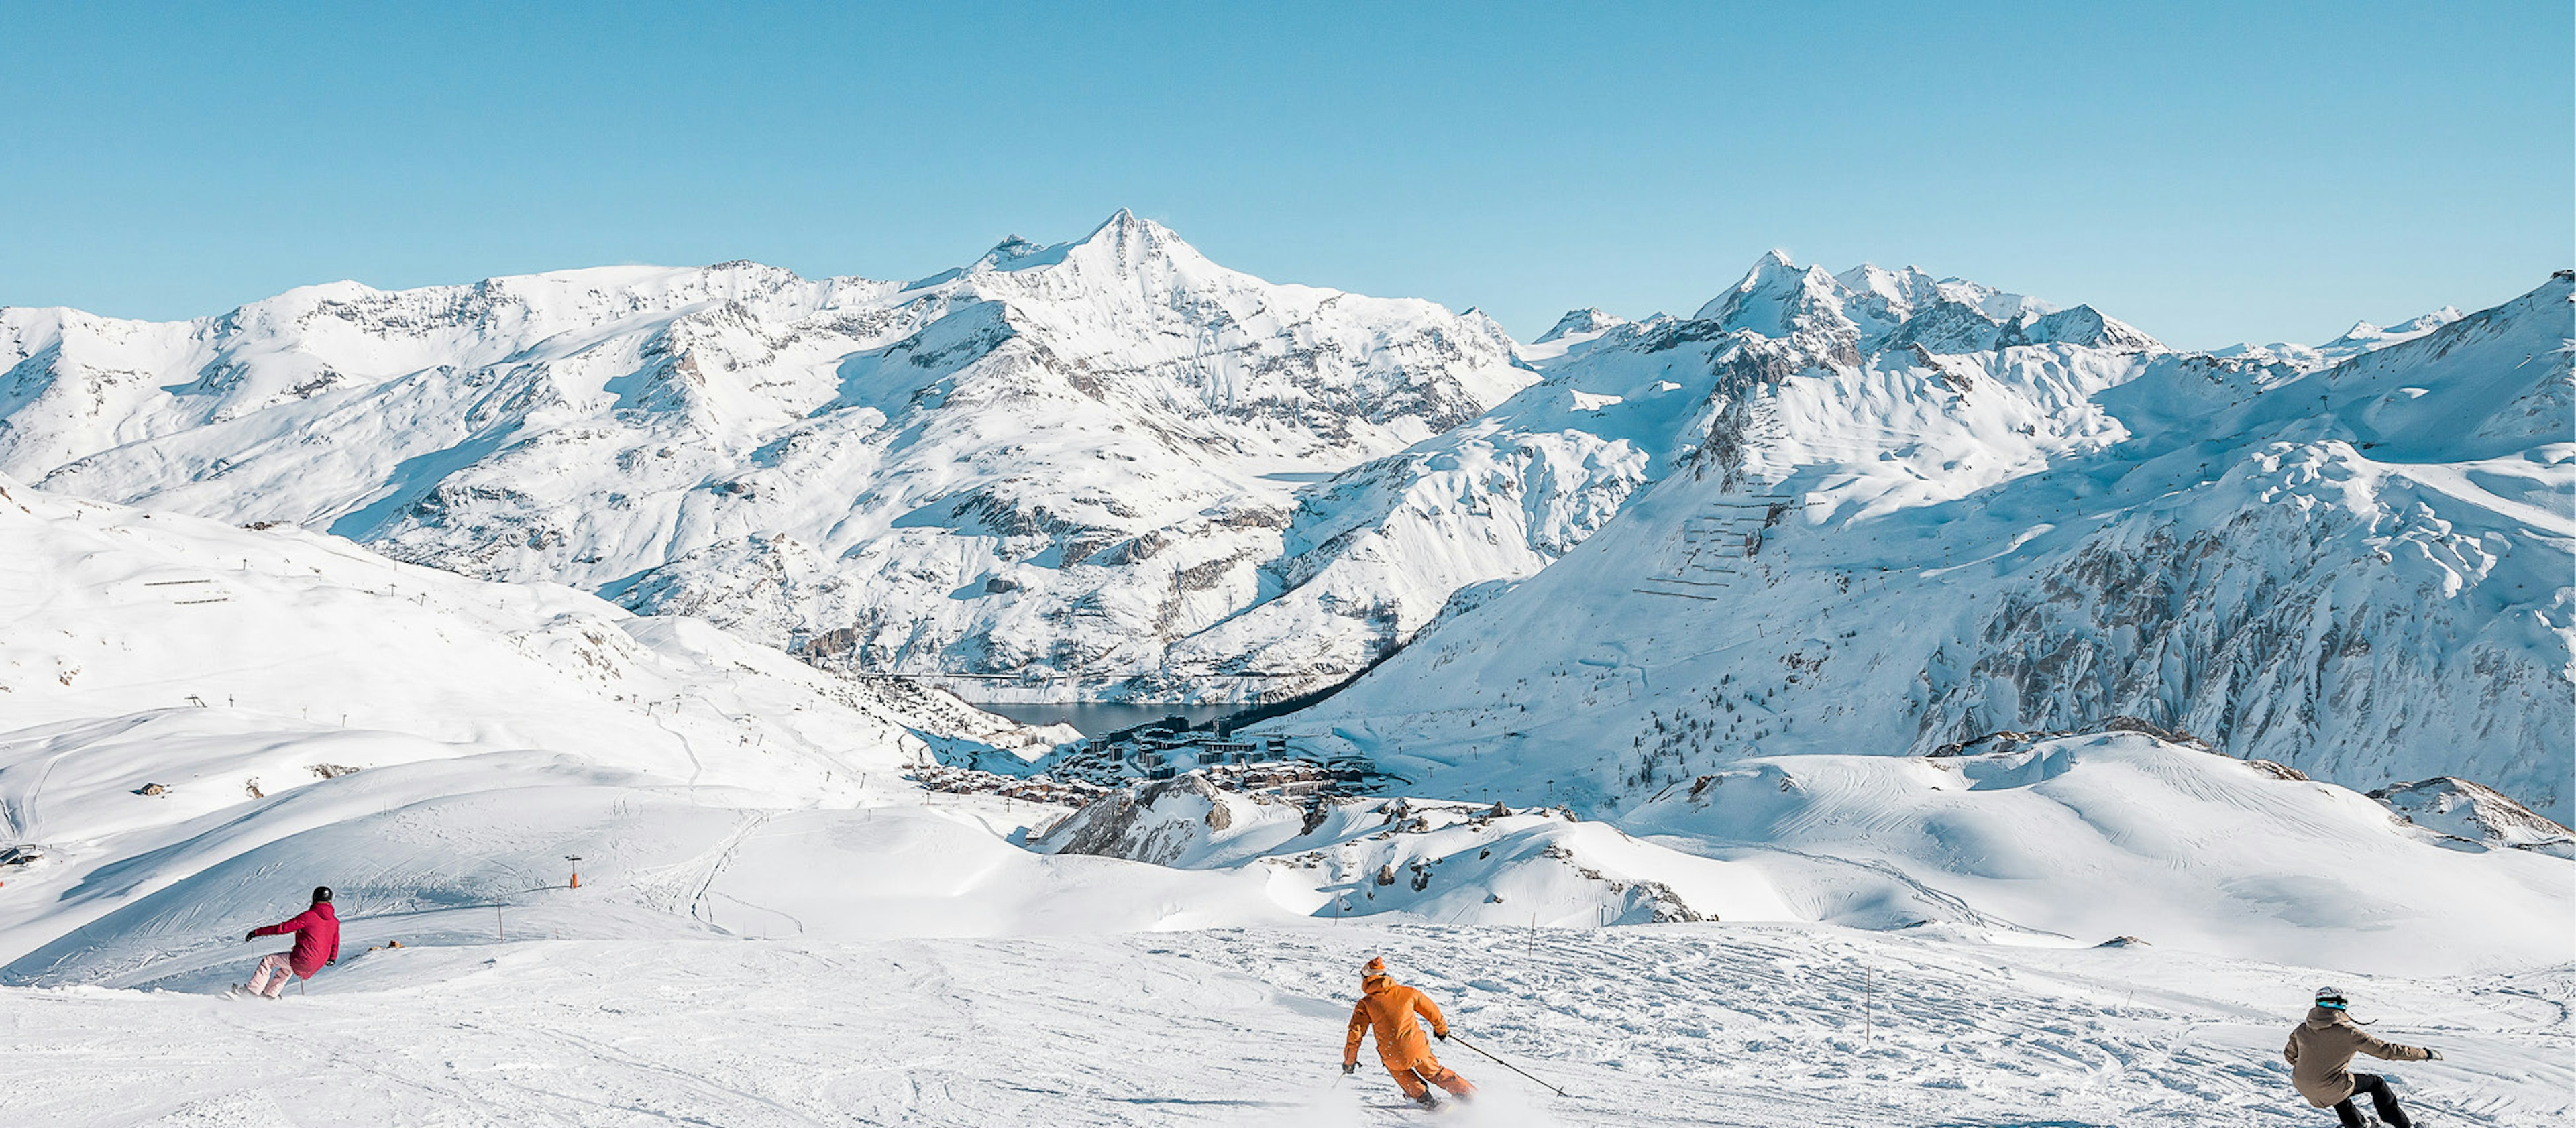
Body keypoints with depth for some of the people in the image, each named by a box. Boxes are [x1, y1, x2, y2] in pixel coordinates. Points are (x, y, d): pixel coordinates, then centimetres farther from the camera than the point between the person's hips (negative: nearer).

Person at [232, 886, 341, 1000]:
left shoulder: (308, 916, -12)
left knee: (268, 960, 12)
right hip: (318, 964, 7)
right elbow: (335, 944, 16)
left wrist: (257, 932, -2)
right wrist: (332, 958, 35)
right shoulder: (335, 922, 5)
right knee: (287, 967, 35)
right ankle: (270, 994, 37)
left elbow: (283, 928, -10)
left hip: (303, 959, -7)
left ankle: (252, 991, 9)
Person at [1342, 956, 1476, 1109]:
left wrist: (1349, 1061, 12)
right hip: (1418, 1049, 2)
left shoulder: (1365, 1004, 1)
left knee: (1401, 1073, 33)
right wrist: (1442, 1029, 36)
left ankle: (1425, 1098, 23)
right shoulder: (1406, 992, 7)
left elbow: (1355, 1034, -1)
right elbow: (1432, 1012, 17)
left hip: (1394, 1058, -2)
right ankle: (1470, 1096, 28)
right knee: (1436, 1073, 27)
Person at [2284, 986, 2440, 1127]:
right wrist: (2425, 1054, -2)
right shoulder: (2348, 1033, -17)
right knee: (2376, 1083, 19)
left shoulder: (2302, 1030, -2)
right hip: (2329, 1090, -5)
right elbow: (2385, 1050, -12)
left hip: (2303, 1087, 5)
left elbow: (2290, 1054, 12)